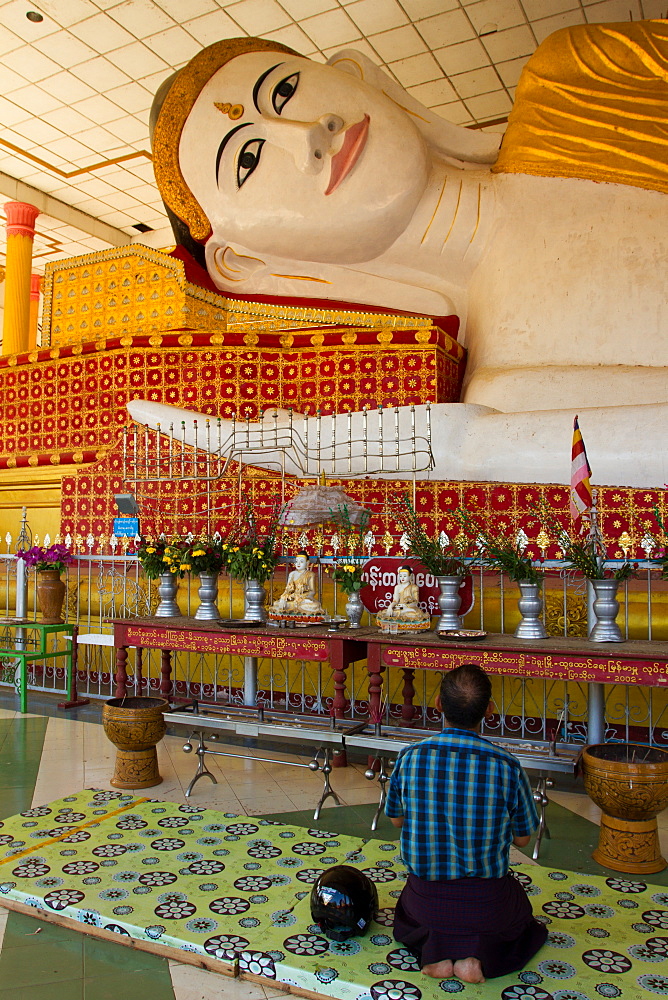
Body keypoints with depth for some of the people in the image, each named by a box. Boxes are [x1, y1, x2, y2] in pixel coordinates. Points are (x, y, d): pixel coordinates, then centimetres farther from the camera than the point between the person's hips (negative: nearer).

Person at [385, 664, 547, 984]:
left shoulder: (409, 758, -16)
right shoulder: (507, 767, -21)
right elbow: (522, 839, -5)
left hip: (426, 901, 1)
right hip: (488, 906, -1)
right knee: (521, 914, 33)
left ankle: (434, 948, 6)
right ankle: (479, 952, 4)